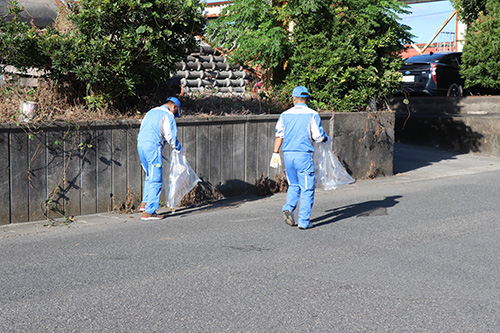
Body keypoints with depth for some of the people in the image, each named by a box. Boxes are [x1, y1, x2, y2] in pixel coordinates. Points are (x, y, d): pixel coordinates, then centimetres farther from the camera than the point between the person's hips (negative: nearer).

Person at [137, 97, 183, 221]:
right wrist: (179, 149, 9)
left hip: (140, 145, 8)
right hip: (153, 147, -8)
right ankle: (148, 212, -5)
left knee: (149, 176, 22)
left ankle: (144, 203, 16)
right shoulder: (168, 115, -2)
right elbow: (170, 136, -7)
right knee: (156, 180, -4)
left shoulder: (151, 112, 23)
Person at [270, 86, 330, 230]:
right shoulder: (312, 115, -4)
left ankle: (289, 208, -2)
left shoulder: (285, 115, 7)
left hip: (288, 155, 4)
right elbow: (319, 137, -5)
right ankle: (304, 221, 1)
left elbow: (279, 135, 5)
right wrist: (327, 139, 17)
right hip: (304, 155, -4)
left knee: (294, 185, 21)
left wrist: (275, 154, 10)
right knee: (307, 189, 3)